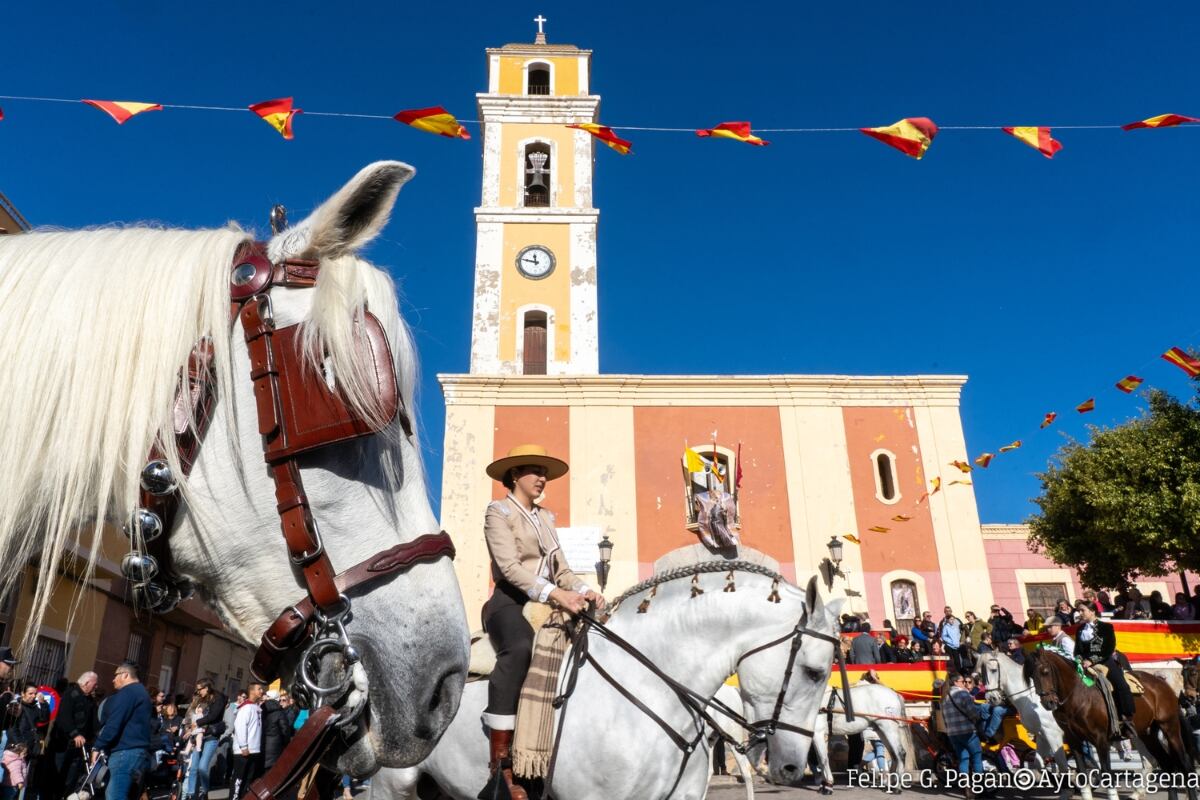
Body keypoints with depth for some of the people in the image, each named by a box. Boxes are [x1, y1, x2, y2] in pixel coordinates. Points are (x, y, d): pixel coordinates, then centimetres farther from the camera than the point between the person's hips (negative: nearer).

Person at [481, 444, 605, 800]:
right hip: (510, 602, -7)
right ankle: (500, 763, -35)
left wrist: (583, 591, -6)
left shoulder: (545, 517, 21)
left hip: (549, 603, 8)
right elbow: (510, 567, -16)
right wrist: (555, 593, -28)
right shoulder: (499, 512, -1)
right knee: (520, 647, -38)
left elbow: (561, 569, 16)